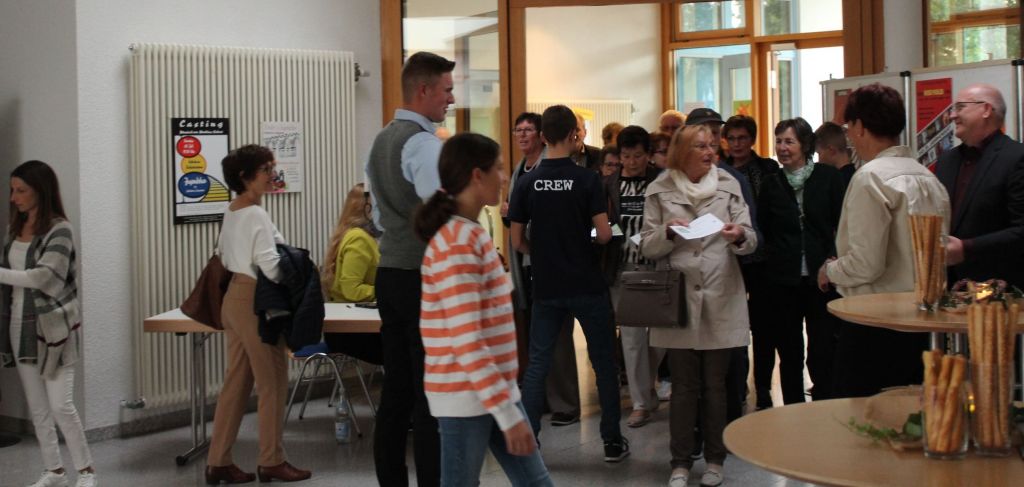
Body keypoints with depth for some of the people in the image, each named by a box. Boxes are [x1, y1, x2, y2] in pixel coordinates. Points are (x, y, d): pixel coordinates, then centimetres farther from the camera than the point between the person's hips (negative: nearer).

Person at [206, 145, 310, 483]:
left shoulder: (231, 212, 12)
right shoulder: (256, 215, -17)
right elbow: (271, 267, -22)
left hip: (233, 298, 9)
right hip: (254, 302, -9)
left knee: (236, 382, 12)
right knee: (272, 383, 2)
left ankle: (218, 462, 14)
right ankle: (272, 461, 11)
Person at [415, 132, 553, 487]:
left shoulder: (468, 234, 12)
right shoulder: (457, 242, -18)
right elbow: (467, 340, -23)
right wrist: (508, 413, -23)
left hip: (492, 388, 9)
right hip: (466, 396, -9)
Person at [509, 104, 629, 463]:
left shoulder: (527, 183, -3)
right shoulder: (587, 179, -10)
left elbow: (518, 242, 1)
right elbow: (604, 234, -12)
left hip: (546, 288, 2)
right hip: (587, 286, -2)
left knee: (537, 365, 8)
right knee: (604, 363, 10)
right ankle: (612, 441, 16)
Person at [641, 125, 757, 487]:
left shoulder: (728, 186, 5)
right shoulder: (660, 191, 3)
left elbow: (750, 240, 2)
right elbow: (647, 247, 4)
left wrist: (740, 235, -21)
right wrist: (667, 232, -16)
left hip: (721, 300, 1)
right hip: (679, 299, -1)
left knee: (716, 385, 7)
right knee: (683, 386, 3)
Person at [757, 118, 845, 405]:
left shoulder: (828, 177, 1)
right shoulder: (771, 184, 8)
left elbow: (843, 223, 0)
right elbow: (763, 232, 12)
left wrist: (833, 260, -10)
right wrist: (774, 259, 0)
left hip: (822, 276, -2)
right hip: (783, 281, 2)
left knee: (823, 349, -3)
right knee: (789, 352, 8)